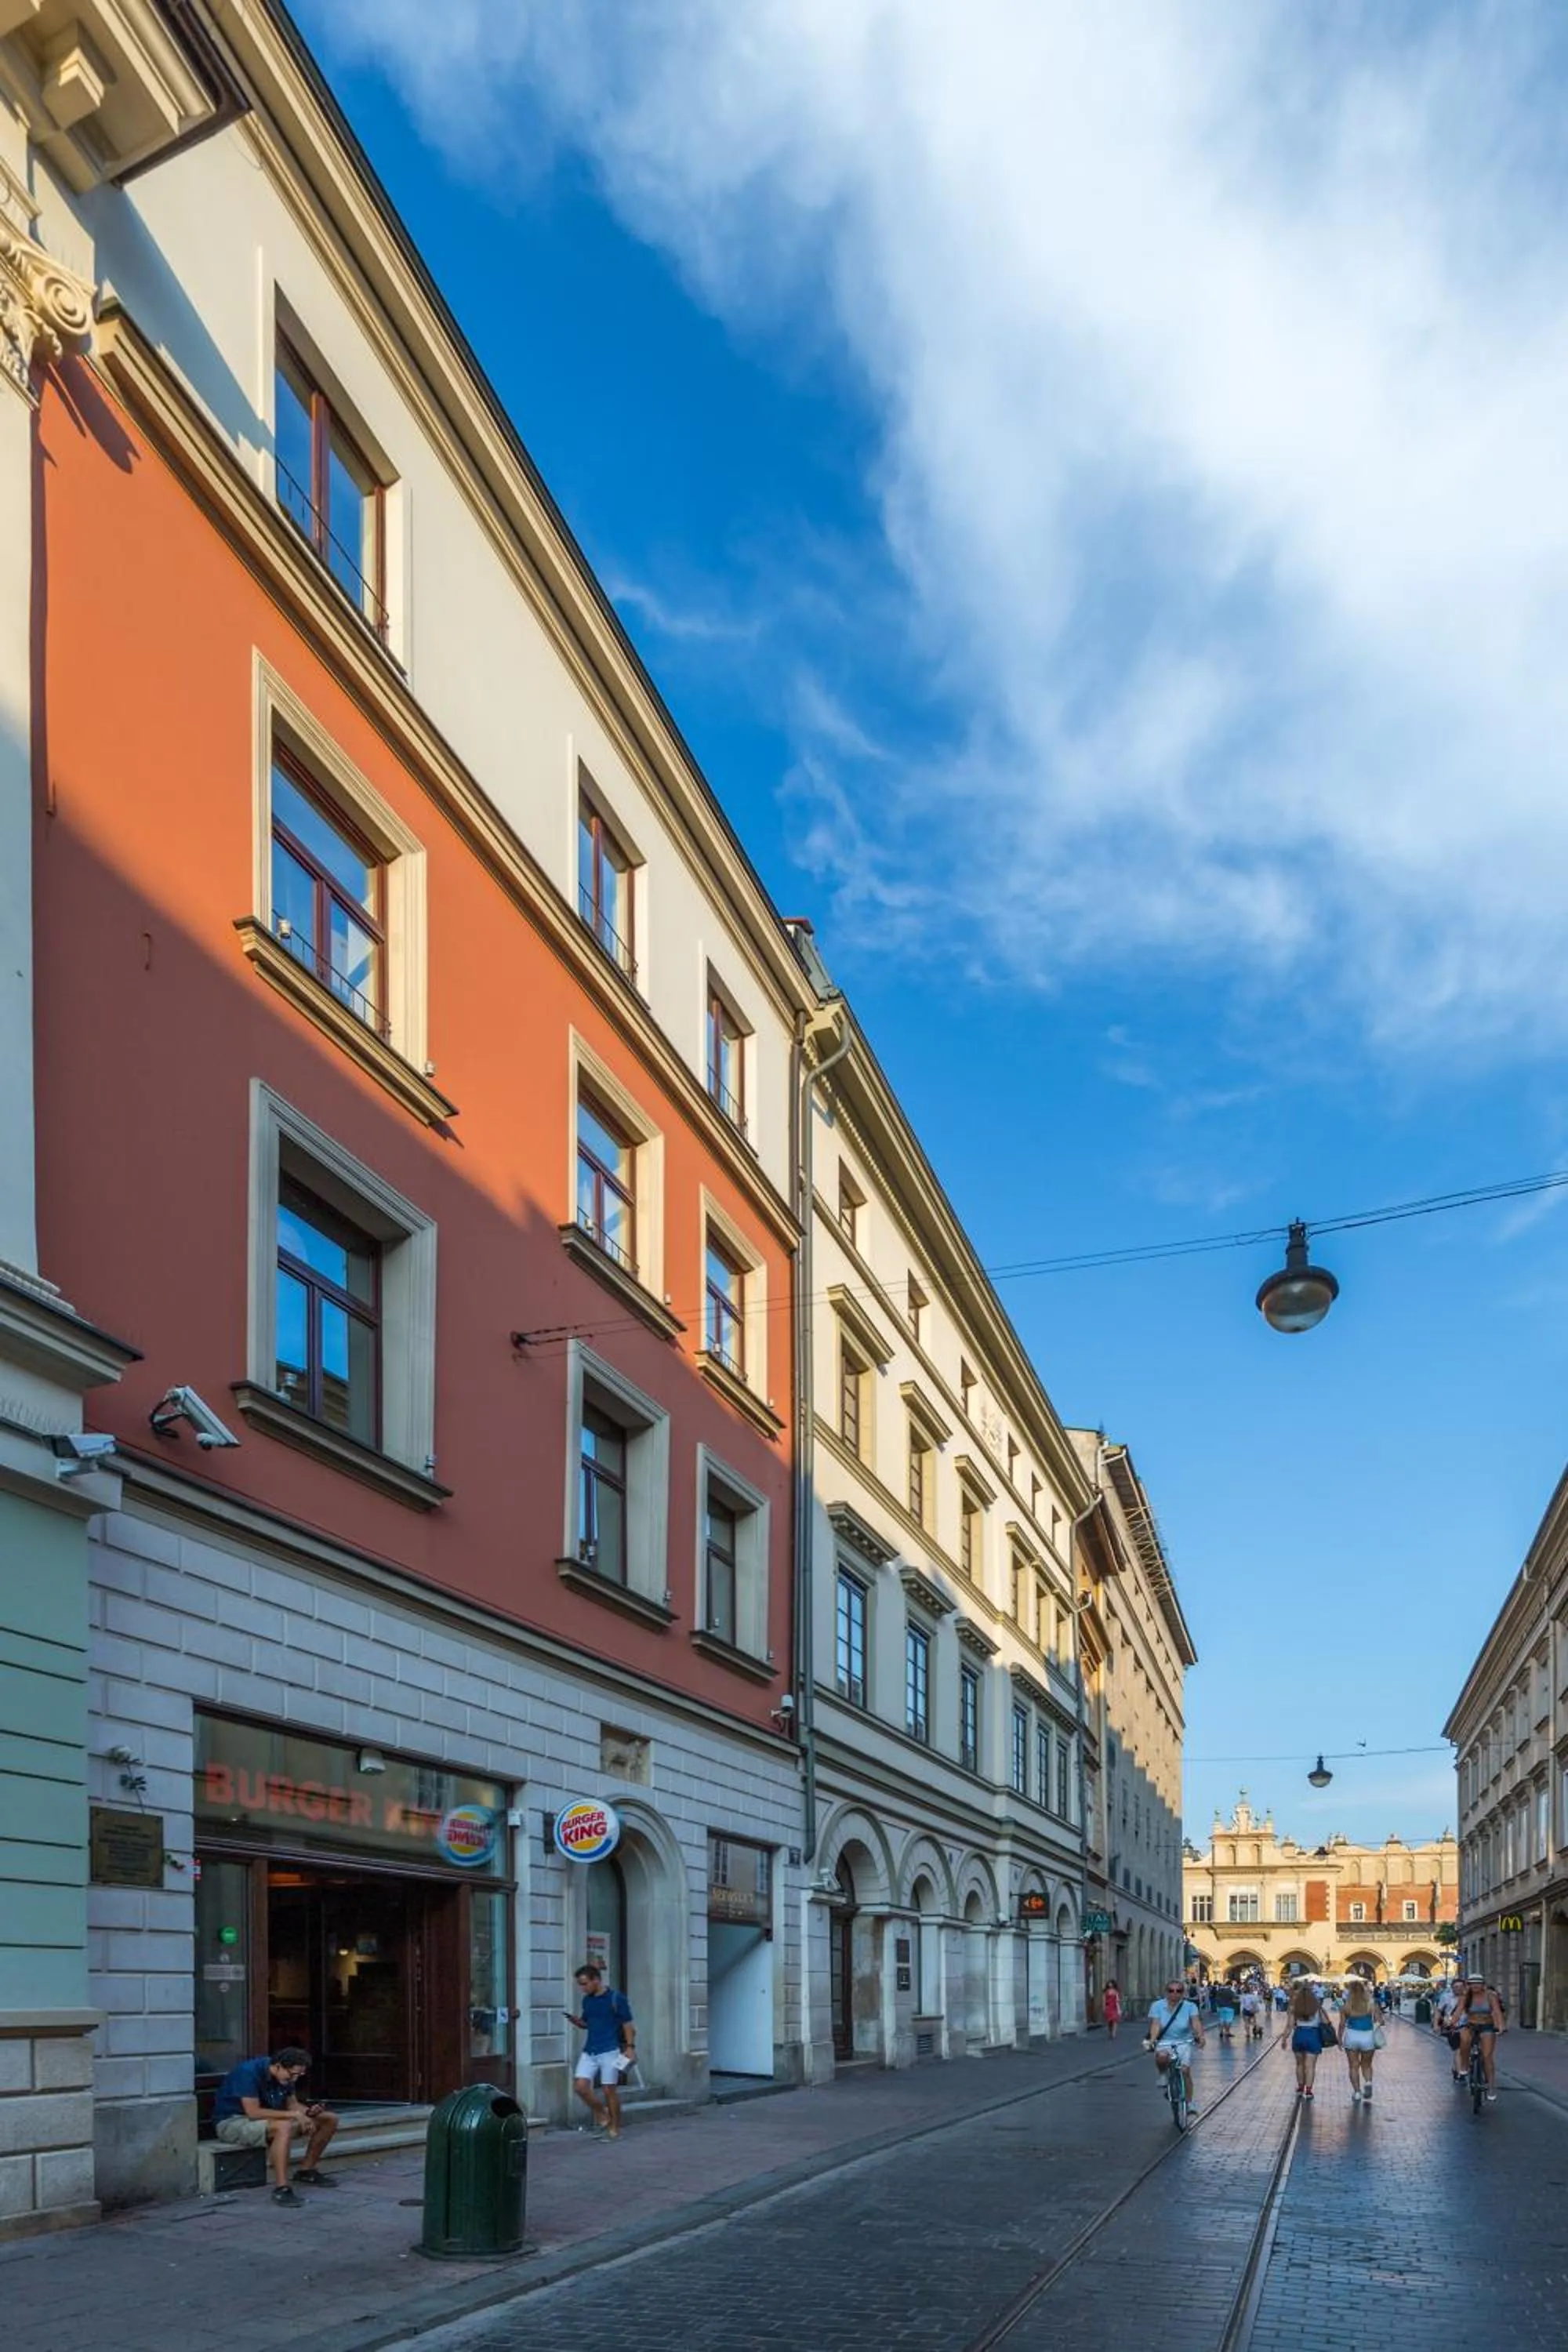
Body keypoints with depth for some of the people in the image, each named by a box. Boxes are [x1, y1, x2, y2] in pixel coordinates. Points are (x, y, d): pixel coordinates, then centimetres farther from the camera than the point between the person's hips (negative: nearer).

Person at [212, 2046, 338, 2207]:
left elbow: (292, 2104, 7)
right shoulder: (249, 2073, -27)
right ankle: (281, 2189, -39)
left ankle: (307, 2171, 14)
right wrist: (294, 2115, -31)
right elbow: (253, 2112, -33)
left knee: (329, 2120, 1)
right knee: (285, 2126, -40)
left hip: (267, 2119, 8)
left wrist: (308, 2112, -17)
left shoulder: (285, 2076, -1)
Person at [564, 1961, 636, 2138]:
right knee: (580, 2085, -7)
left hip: (610, 2051, -6)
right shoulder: (587, 2000, 11)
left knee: (609, 2090, -3)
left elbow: (628, 2025, -5)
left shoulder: (616, 1999, -7)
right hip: (590, 2051, 6)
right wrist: (577, 2021, 1)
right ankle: (601, 2114, 14)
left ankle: (614, 2128, 12)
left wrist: (630, 2047, -13)